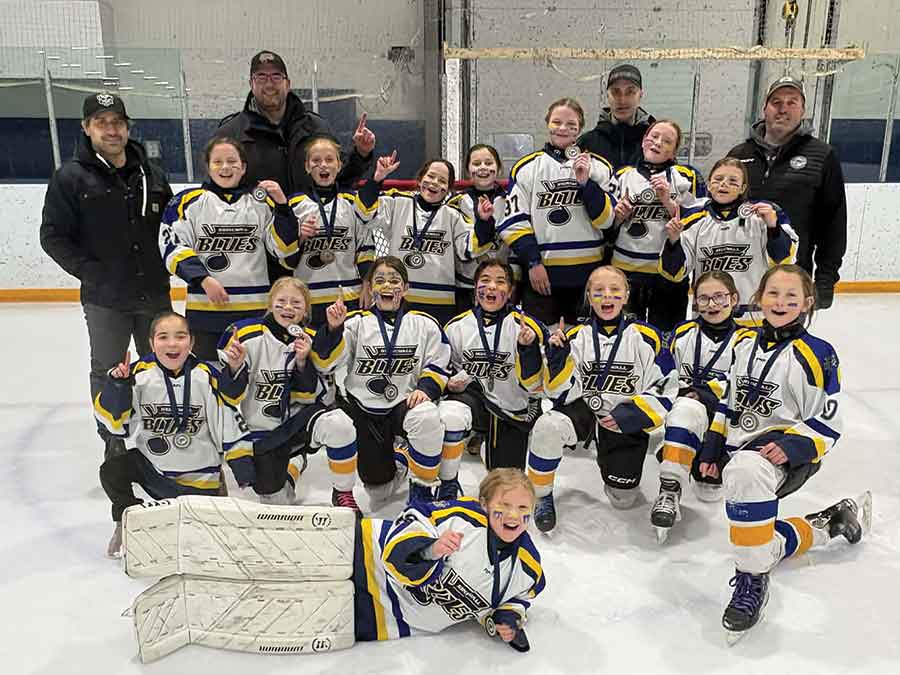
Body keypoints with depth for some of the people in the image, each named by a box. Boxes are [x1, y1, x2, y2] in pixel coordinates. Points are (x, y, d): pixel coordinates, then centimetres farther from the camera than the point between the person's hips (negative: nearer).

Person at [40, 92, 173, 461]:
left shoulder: (150, 173, 6)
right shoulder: (70, 177, -6)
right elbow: (53, 236, -7)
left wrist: (164, 264, 2)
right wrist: (92, 272, -13)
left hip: (154, 292, 4)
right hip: (105, 298, -3)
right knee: (108, 373, 10)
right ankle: (114, 444, 25)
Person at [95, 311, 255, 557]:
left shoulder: (207, 378, -13)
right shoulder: (139, 374, -11)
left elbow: (229, 421, -5)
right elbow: (114, 422, -8)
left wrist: (243, 464, -6)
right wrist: (116, 387, -25)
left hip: (198, 475, -1)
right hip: (149, 462, 2)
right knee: (111, 471, -19)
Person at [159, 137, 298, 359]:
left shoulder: (261, 202, 9)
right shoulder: (189, 201, 4)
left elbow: (284, 247, 2)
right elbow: (172, 247, -2)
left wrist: (282, 204, -10)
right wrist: (203, 280, -13)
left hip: (254, 309, 2)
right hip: (204, 308, -1)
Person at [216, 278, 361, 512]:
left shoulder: (310, 340, -4)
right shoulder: (248, 336, -14)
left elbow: (310, 396, -6)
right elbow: (230, 394, -13)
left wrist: (302, 362, -21)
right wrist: (234, 367, -32)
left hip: (298, 416, 1)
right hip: (263, 432, -1)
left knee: (339, 424, -31)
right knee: (276, 501, 2)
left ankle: (343, 493, -8)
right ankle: (293, 463, 37)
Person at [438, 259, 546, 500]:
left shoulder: (526, 327, -14)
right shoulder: (456, 326, -7)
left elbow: (534, 386, -17)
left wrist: (527, 348, -32)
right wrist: (450, 383, -13)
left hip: (515, 411, 0)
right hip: (474, 394, 0)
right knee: (450, 414, -35)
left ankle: (491, 445, 43)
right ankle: (447, 486, -11)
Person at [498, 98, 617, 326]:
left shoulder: (599, 166, 5)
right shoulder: (527, 167, 4)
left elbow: (606, 219, -3)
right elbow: (514, 222, 0)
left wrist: (585, 182, -14)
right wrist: (533, 262, -7)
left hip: (588, 273, 1)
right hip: (541, 274, -1)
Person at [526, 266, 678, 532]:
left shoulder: (646, 338, -6)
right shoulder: (576, 337, -4)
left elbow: (665, 389, -4)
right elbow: (564, 393, -6)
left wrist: (632, 415, -16)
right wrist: (558, 358, -21)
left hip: (625, 423, 0)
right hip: (583, 410, 0)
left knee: (623, 499, 3)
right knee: (548, 427, -33)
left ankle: (608, 459, 38)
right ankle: (541, 496, -7)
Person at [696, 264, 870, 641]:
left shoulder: (817, 355, -9)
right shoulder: (745, 343, 8)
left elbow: (828, 424, -7)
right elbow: (728, 400, 17)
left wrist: (795, 447, -24)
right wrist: (713, 445, 12)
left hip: (786, 452, -7)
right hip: (742, 448, 7)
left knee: (746, 471, -41)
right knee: (760, 540, 8)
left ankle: (753, 580, -28)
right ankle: (832, 522, 30)